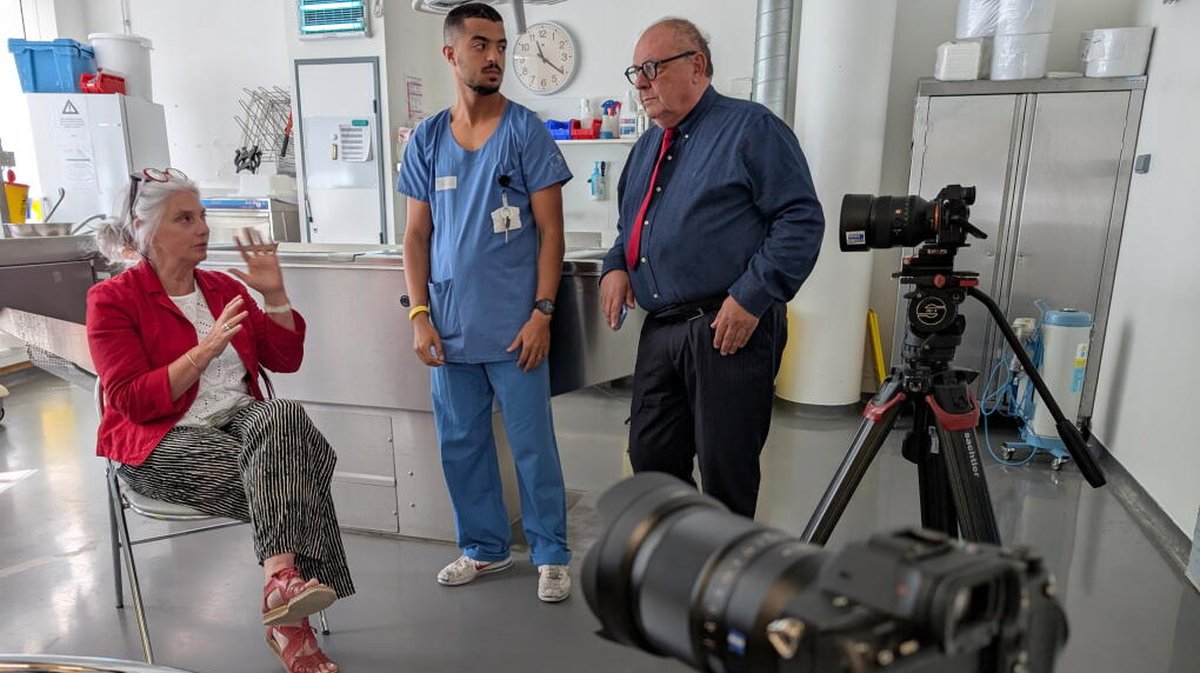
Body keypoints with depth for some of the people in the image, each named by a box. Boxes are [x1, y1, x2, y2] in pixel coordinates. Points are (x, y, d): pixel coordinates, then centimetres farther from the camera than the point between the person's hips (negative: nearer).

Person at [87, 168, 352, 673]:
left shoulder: (224, 287, 13)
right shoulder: (112, 300, -2)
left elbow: (285, 360, 10)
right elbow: (132, 402, -13)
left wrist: (274, 295, -3)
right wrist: (207, 348, -24)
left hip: (241, 421, 4)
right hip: (160, 445, -4)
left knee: (284, 417, -32)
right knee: (289, 470, -30)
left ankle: (282, 585, -34)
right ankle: (289, 614, -25)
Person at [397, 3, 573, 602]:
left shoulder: (526, 132, -2)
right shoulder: (425, 140, 7)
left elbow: (550, 230, -4)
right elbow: (417, 235, 9)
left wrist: (541, 313, -12)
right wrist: (420, 315, 0)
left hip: (513, 326, -3)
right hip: (449, 327, 4)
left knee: (532, 445, 5)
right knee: (460, 443, 12)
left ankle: (551, 554, 23)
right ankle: (484, 546, 31)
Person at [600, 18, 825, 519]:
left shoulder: (751, 129, -3)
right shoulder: (647, 146, 21)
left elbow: (802, 220, -11)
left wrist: (752, 297, -18)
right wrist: (615, 267, 8)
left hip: (730, 330, -7)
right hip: (660, 331, 8)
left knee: (726, 468, 1)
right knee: (651, 459, 12)